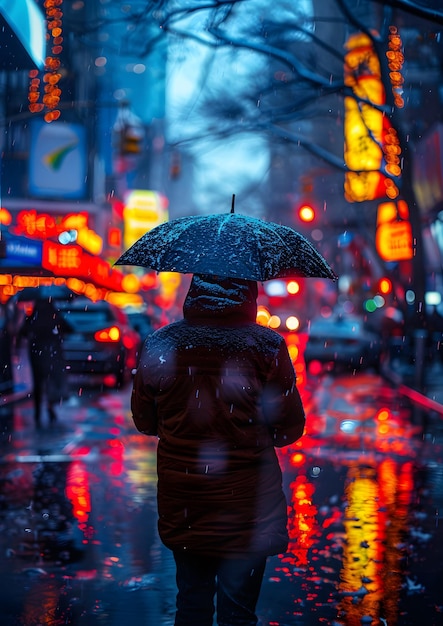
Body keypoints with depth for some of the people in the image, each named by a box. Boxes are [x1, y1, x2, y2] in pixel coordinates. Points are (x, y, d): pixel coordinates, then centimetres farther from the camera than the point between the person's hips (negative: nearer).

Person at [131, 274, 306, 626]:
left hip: (181, 507, 3)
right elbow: (289, 430, -7)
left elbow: (145, 422, 6)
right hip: (245, 506, -3)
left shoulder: (159, 346, -6)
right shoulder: (267, 348, -13)